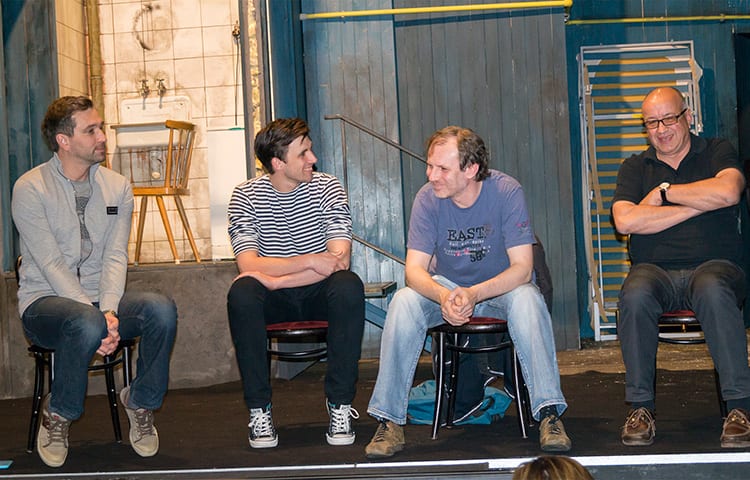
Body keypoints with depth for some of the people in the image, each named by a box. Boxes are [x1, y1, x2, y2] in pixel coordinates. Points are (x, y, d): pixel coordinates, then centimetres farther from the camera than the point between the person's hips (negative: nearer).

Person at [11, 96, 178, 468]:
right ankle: (58, 413, -10)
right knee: (86, 326, -39)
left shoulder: (117, 187, 6)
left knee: (161, 309, -27)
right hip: (46, 301, -4)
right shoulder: (30, 189, -8)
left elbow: (115, 258, -2)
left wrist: (109, 310, -21)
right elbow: (52, 265, -15)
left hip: (101, 300, 4)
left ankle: (141, 402, -3)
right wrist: (96, 317, -25)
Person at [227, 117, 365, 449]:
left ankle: (340, 404, -22)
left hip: (318, 294, 0)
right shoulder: (245, 196, -5)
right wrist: (310, 261, -28)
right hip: (273, 299, 0)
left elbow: (340, 260, -17)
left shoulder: (327, 188, -6)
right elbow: (248, 264, -18)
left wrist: (275, 279, -24)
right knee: (241, 293, -32)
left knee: (349, 286, -32)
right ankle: (259, 409, -21)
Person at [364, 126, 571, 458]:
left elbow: (522, 267, -23)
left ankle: (549, 415, -33)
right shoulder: (428, 198, -14)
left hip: (500, 287, -1)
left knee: (528, 300, -35)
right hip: (445, 287, 2)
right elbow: (414, 269, -17)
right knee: (403, 302, -27)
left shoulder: (506, 192, -20)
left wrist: (475, 293, -40)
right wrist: (443, 296, -40)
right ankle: (389, 421, -25)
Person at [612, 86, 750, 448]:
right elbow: (625, 220, -3)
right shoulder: (635, 167, 16)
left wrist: (664, 192, -2)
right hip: (656, 271, 2)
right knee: (635, 294, -34)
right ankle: (640, 406, -24)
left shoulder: (717, 153, 11)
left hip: (714, 266, -1)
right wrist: (697, 206, -5)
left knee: (712, 289, -38)